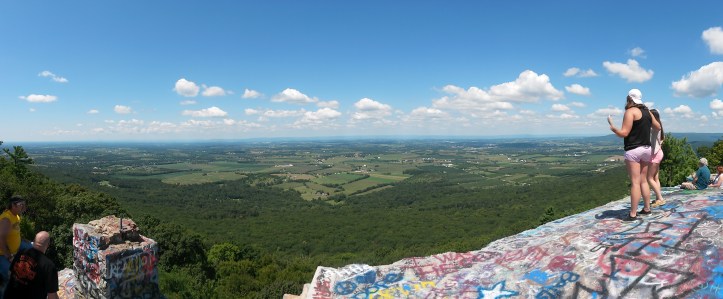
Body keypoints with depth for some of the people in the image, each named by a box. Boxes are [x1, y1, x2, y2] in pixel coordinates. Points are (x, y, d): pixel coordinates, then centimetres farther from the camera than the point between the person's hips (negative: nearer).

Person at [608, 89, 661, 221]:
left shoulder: (630, 111, -12)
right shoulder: (647, 111, 11)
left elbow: (624, 133, -17)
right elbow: (658, 127, 24)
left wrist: (612, 127, -1)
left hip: (633, 150, -8)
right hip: (646, 149, 8)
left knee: (635, 182, -8)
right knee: (643, 180, 17)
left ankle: (633, 214, -6)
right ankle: (646, 208, 24)